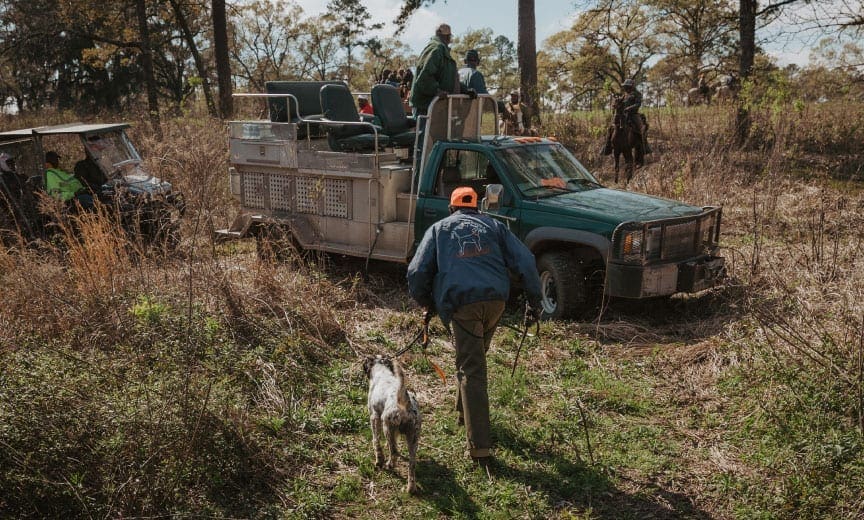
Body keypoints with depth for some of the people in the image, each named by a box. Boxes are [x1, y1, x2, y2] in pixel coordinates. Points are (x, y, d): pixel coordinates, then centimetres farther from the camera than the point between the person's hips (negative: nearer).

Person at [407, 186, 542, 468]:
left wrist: (427, 305, 21)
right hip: (496, 299, 3)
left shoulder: (439, 229, 17)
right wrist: (534, 299, 15)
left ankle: (480, 447, -5)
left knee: (472, 371, -2)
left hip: (461, 303, -3)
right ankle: (465, 410, 41)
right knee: (475, 358, 26)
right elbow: (525, 261, 10)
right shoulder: (493, 225, 21)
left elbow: (417, 272, 8)